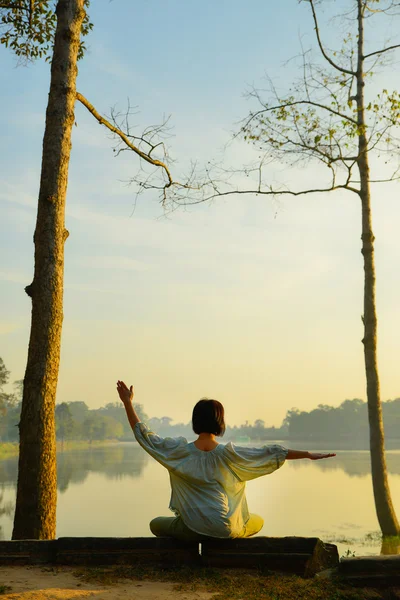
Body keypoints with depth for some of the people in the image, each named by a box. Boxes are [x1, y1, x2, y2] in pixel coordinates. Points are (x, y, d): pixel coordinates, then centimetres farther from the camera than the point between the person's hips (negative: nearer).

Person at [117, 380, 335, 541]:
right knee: (258, 521, 31)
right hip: (225, 530, 0)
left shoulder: (179, 451, -11)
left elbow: (143, 435, -4)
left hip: (191, 529, 0)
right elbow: (272, 453, -12)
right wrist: (308, 454, -5)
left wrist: (128, 402, 2)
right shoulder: (229, 455, -14)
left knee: (156, 524, 30)